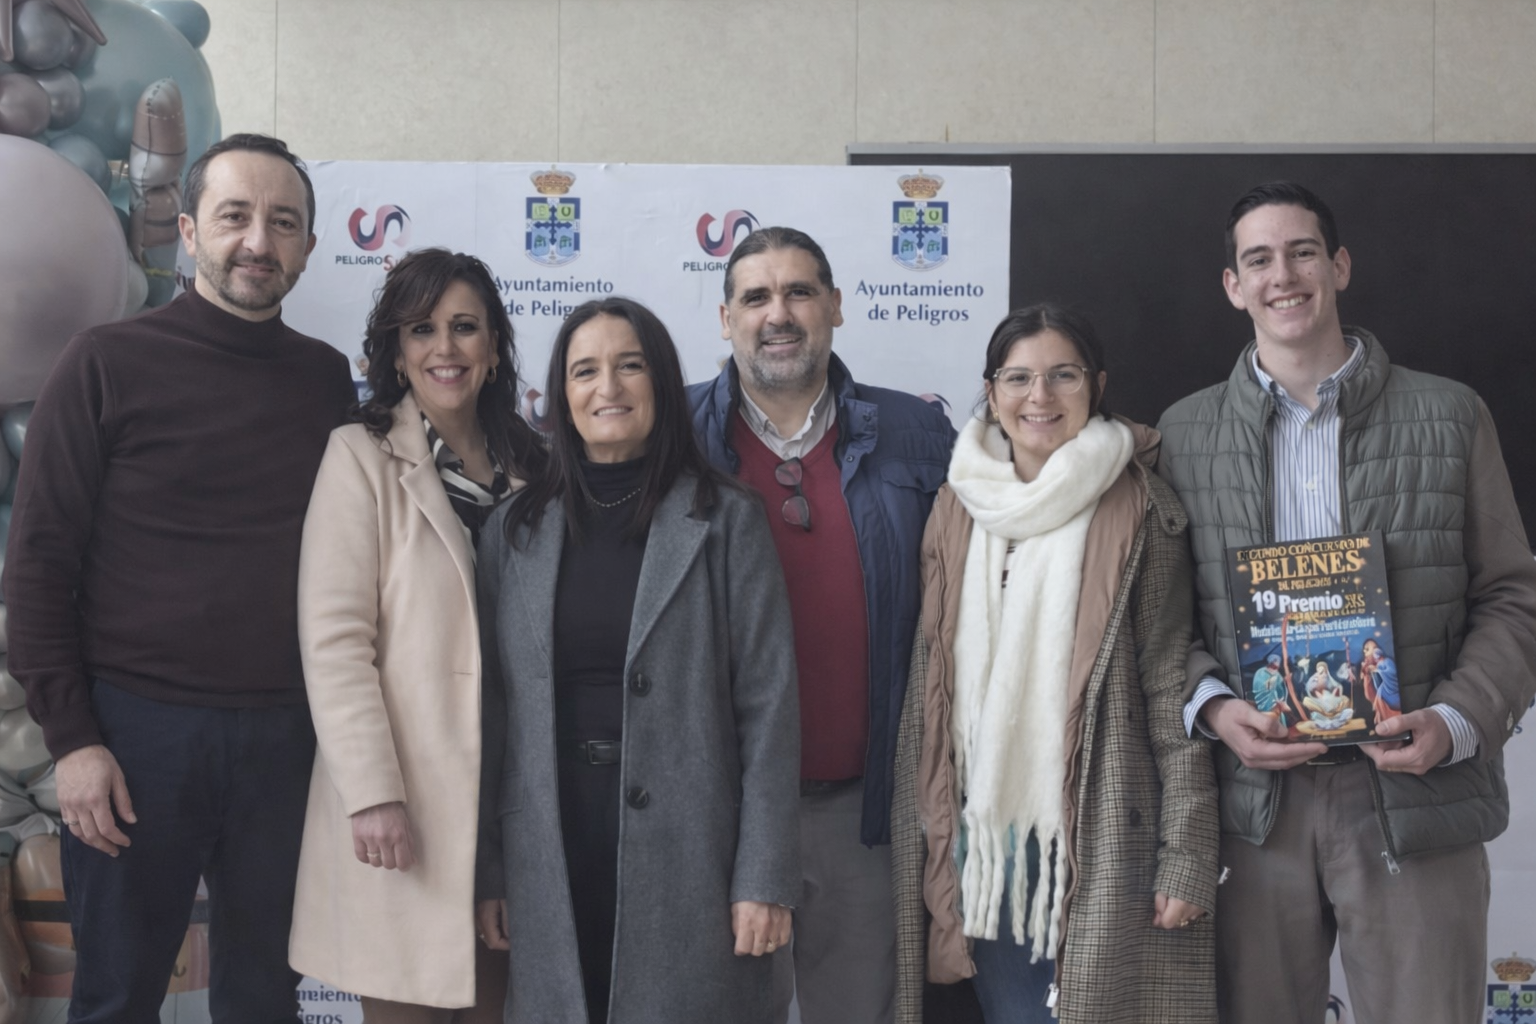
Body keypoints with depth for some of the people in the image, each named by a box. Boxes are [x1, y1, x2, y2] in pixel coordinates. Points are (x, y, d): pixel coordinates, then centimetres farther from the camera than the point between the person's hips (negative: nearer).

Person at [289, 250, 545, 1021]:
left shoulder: (526, 465, 10)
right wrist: (373, 793, -17)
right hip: (406, 798, -4)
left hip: (510, 790, 4)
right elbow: (334, 639, -10)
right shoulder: (362, 456, -4)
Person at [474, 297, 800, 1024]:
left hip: (686, 849, -2)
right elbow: (492, 710, 8)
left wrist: (765, 876, -8)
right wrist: (486, 870, 6)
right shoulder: (513, 529, 7)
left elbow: (768, 705, -4)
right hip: (550, 856, 2)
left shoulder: (725, 520, -1)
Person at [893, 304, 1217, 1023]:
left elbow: (1171, 689, -6)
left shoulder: (1138, 512, -4)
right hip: (981, 839, 4)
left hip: (1099, 844, -4)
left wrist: (1187, 855, -10)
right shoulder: (958, 510, 9)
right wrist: (920, 840, 12)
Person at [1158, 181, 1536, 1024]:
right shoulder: (1186, 433, 8)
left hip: (1415, 796, -1)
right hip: (1255, 797, 1)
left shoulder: (1450, 416, 5)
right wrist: (1210, 706, -10)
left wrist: (1457, 721, -10)